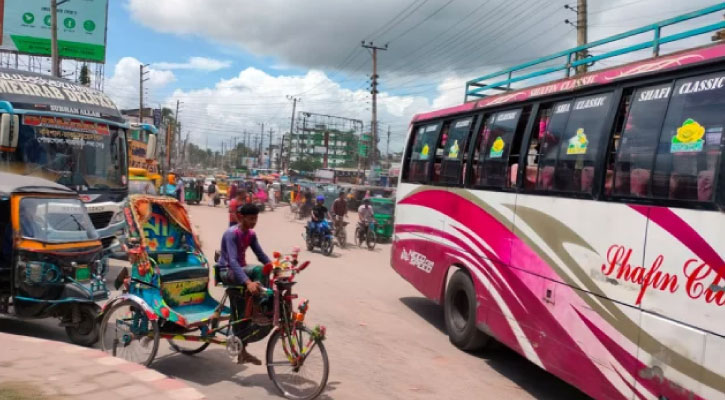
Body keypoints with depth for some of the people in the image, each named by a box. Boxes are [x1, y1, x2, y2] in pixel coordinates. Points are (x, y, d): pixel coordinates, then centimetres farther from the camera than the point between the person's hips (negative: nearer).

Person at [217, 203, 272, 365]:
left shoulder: (251, 234, 3)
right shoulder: (231, 233, -23)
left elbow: (261, 255, 1)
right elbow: (232, 261, -34)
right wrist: (248, 282, -46)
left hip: (239, 271, 8)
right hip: (227, 271, -8)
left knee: (240, 313, 8)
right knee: (259, 270, -32)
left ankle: (242, 352, 16)